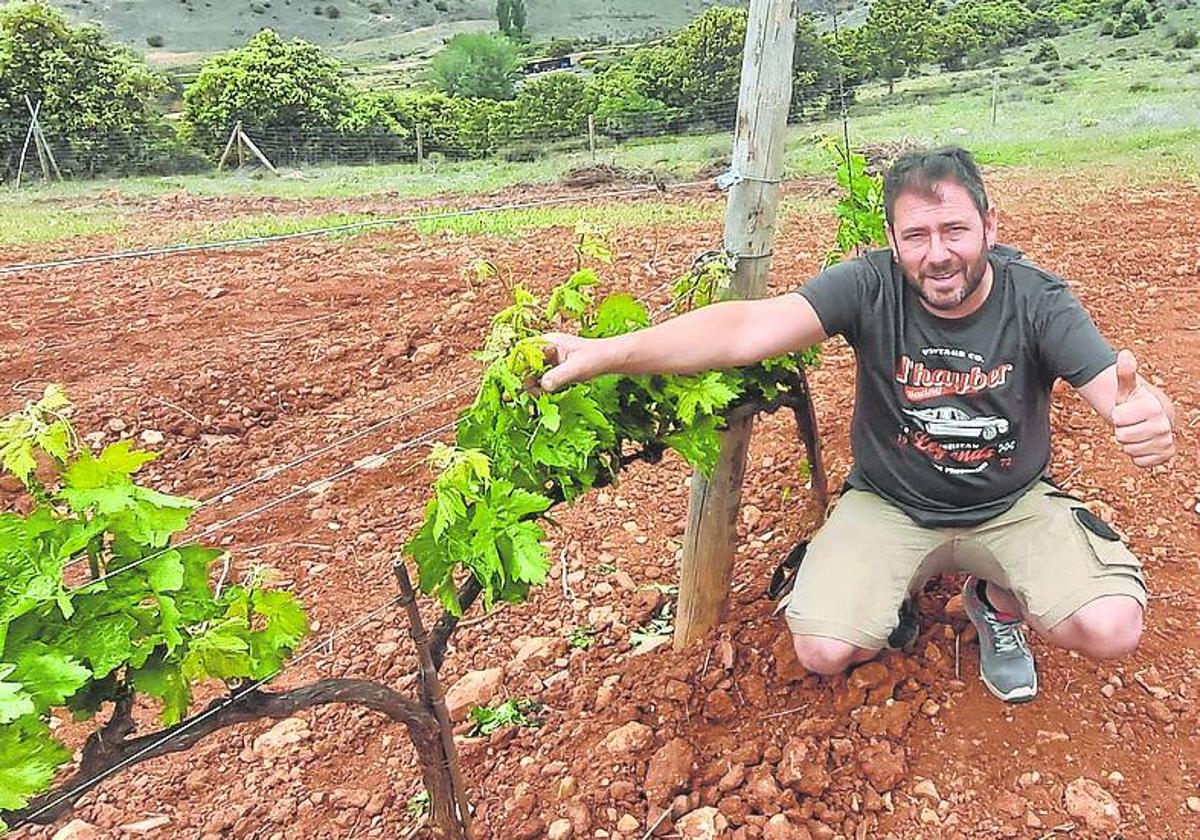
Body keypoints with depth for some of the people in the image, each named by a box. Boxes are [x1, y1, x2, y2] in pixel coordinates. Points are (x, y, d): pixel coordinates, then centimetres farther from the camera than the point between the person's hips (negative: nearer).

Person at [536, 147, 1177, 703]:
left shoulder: (1038, 300, -16)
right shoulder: (871, 286, -20)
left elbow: (1121, 392, -26)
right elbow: (749, 329, -33)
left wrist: (1151, 417, -54)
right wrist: (606, 353, -45)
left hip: (1012, 504, 1)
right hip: (890, 502, -1)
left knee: (1112, 630, -21)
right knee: (823, 652, -17)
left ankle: (997, 601, 14)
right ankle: (895, 595, 18)